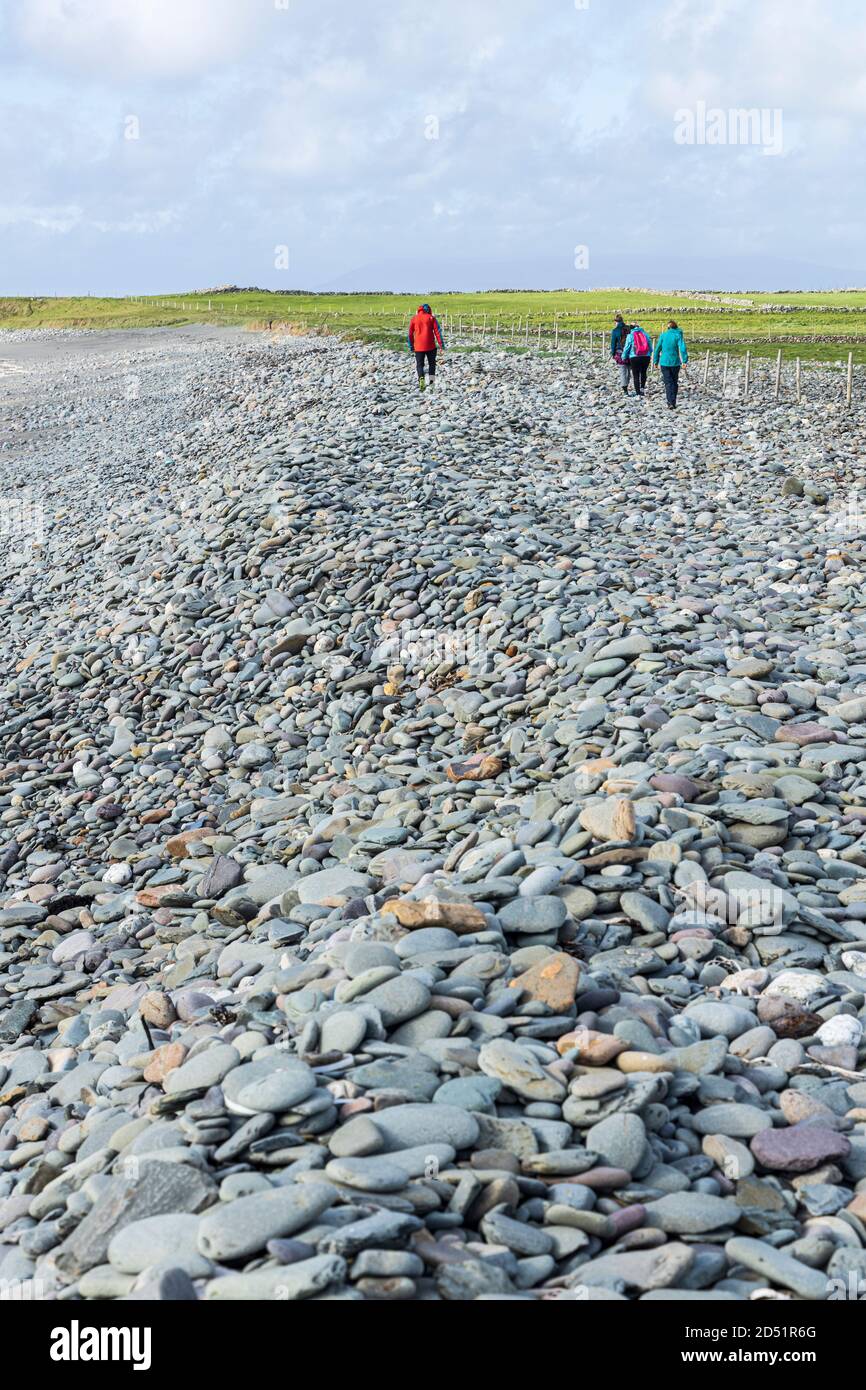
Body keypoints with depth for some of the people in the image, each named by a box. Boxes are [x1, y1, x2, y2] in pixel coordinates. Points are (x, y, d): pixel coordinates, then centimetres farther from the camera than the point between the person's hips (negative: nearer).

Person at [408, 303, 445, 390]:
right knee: (432, 363, 16)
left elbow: (410, 333, 10)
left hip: (418, 346, 0)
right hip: (430, 346, 0)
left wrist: (411, 346, 19)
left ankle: (421, 379, -18)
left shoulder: (414, 319, 6)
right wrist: (441, 345, -2)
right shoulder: (431, 318, 1)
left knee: (420, 364, 5)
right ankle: (432, 381, 9)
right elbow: (437, 331, -4)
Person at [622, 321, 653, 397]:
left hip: (634, 357, -3)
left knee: (636, 375, 4)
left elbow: (627, 347, 0)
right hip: (646, 357, 3)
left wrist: (624, 358, 11)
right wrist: (649, 354, 22)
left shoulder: (630, 335, -2)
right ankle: (643, 387, 11)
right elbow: (650, 347, 10)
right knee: (643, 372, 22)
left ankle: (638, 392, 1)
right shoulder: (645, 334, 7)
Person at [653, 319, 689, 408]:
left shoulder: (663, 335, 2)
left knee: (668, 383, 0)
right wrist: (684, 361, -13)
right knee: (674, 382, 16)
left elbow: (658, 349, 5)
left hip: (664, 363, 0)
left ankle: (671, 403, -16)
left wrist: (656, 361, 13)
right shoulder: (678, 335, -2)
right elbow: (683, 348, -14)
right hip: (675, 362, 0)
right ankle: (673, 403, 21)